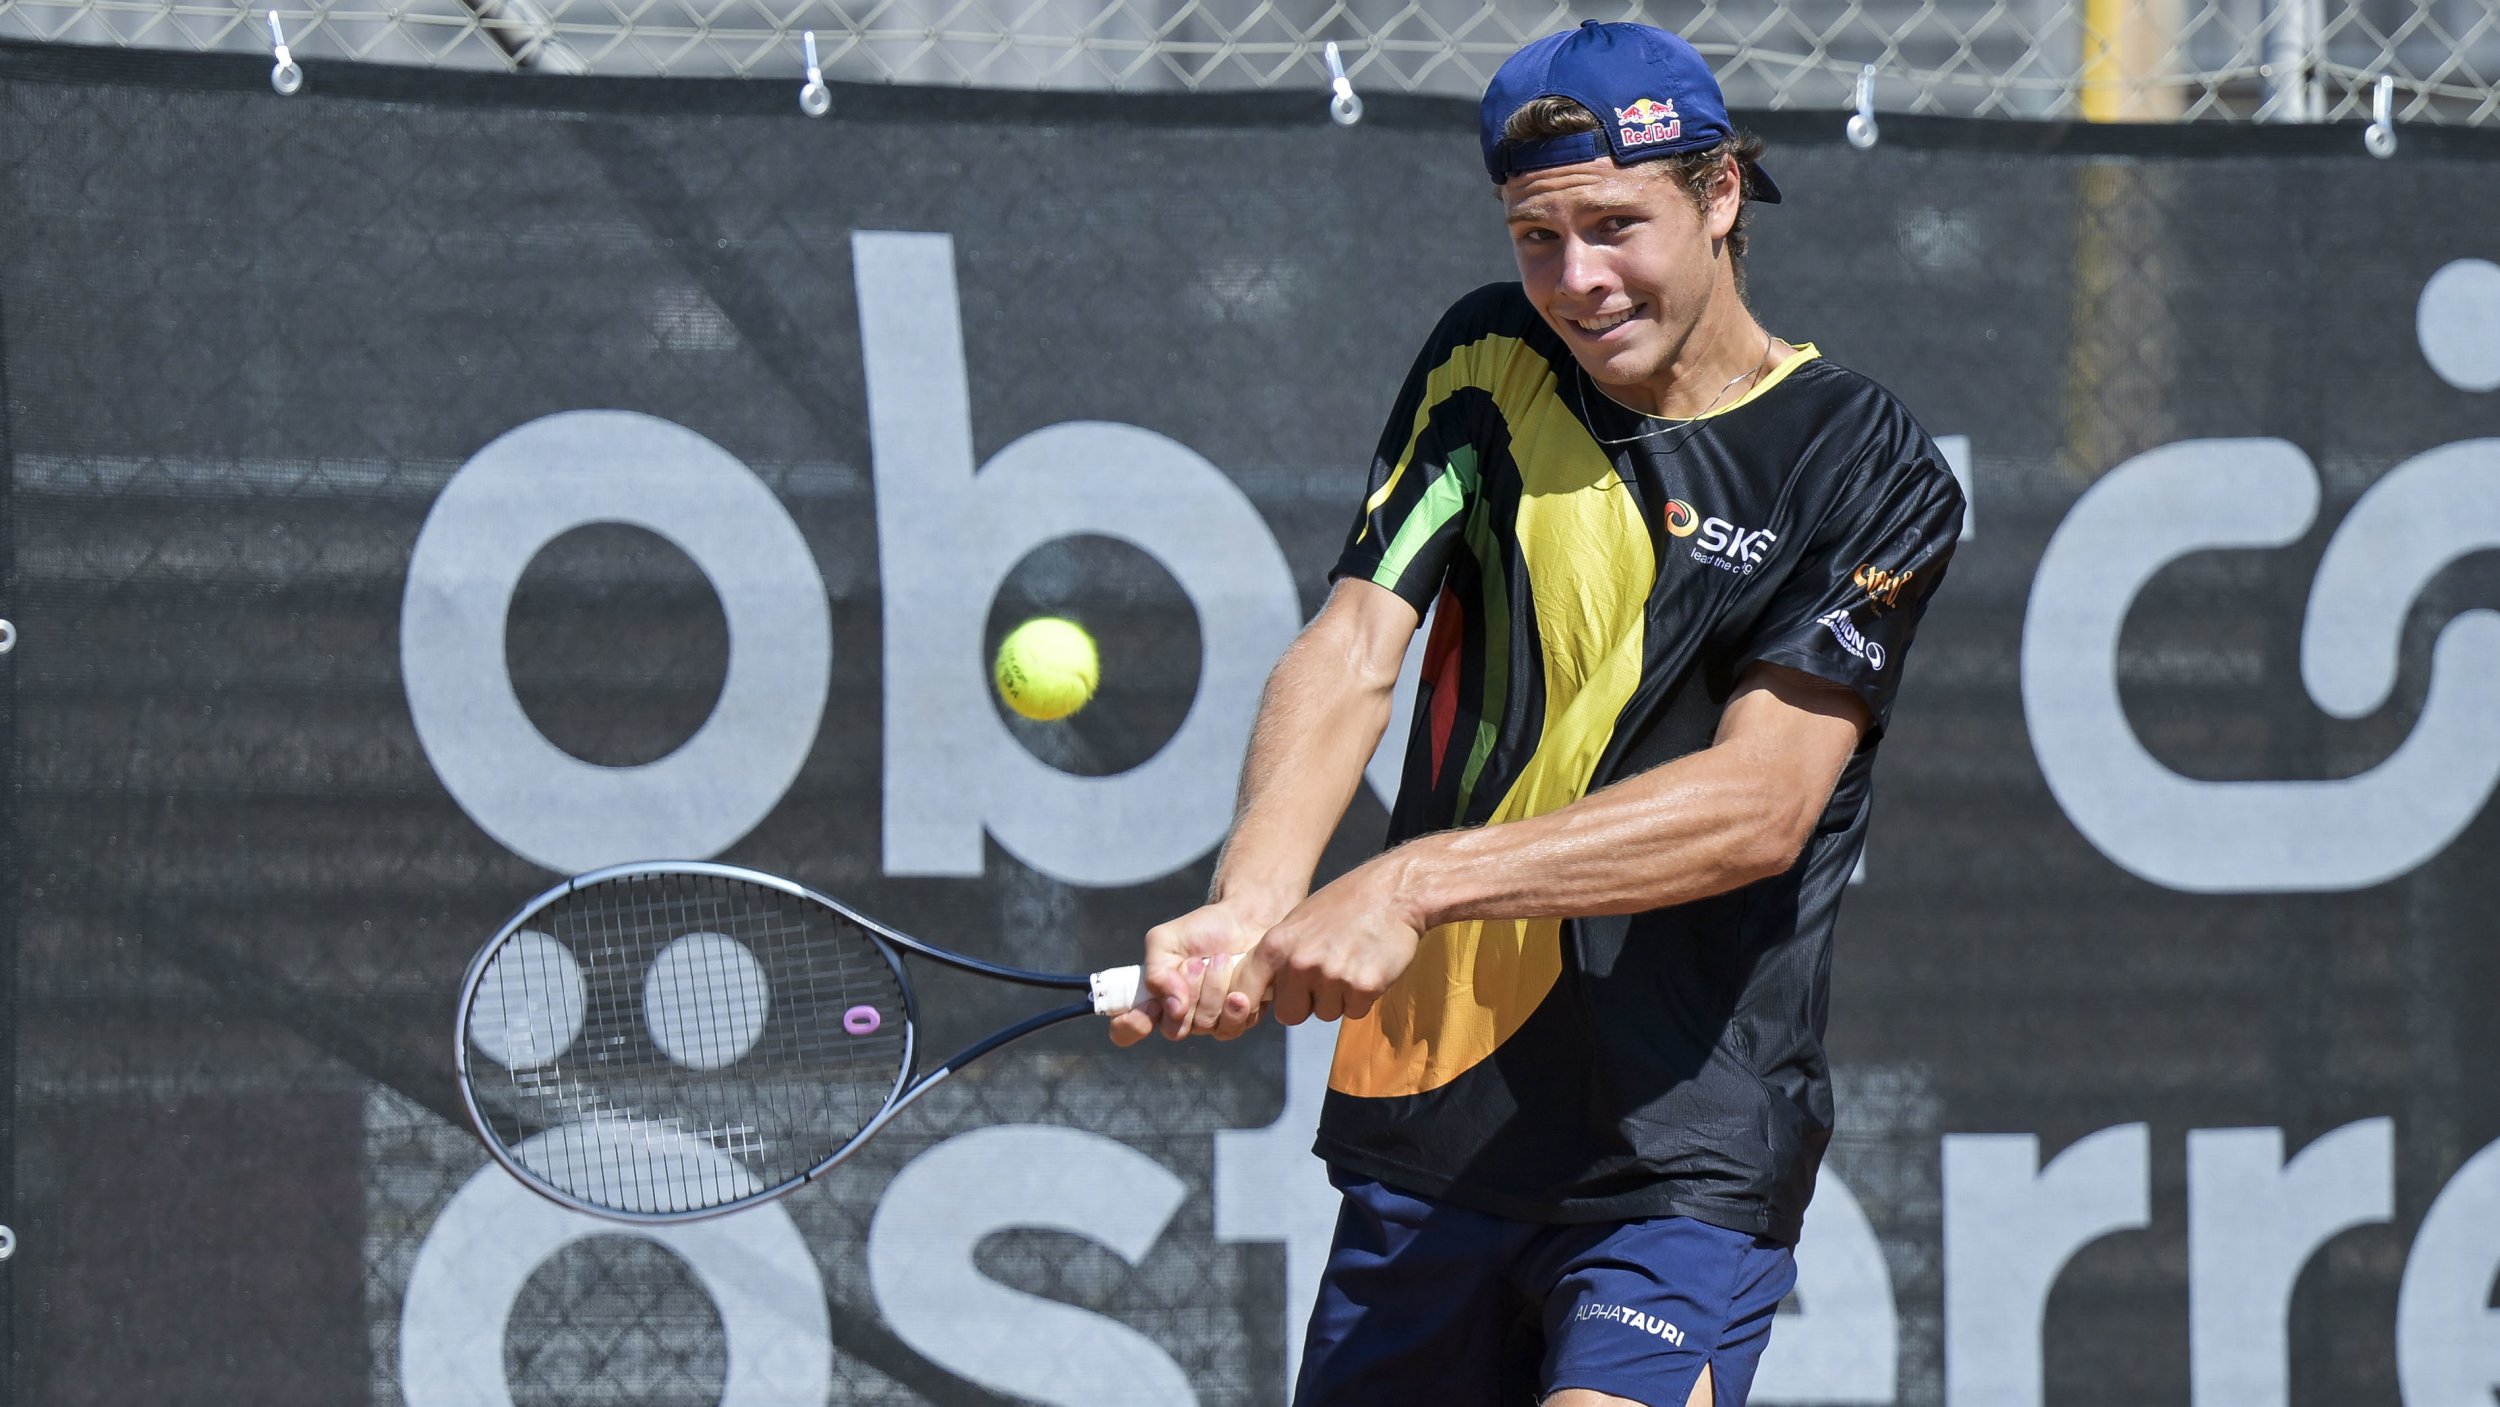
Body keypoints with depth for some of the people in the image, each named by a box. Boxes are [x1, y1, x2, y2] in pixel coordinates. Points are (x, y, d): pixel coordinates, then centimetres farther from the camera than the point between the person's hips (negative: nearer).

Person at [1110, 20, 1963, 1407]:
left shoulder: (1868, 471, -6)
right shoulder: (1486, 370, 6)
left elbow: (1761, 803, -17)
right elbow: (1351, 650, -6)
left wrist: (1422, 883, -27)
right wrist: (1251, 902, -27)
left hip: (1682, 1154, -4)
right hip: (1424, 1130, 4)